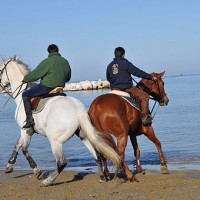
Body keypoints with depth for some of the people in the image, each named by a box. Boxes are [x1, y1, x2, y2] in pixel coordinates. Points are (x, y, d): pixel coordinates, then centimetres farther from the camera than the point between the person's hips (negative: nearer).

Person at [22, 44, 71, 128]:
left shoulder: (47, 62, -14)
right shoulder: (65, 62, 7)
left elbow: (35, 74, -10)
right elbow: (68, 78, 18)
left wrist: (25, 79, 6)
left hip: (47, 87, -8)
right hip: (60, 86, 8)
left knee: (25, 95, 0)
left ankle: (29, 119, -12)